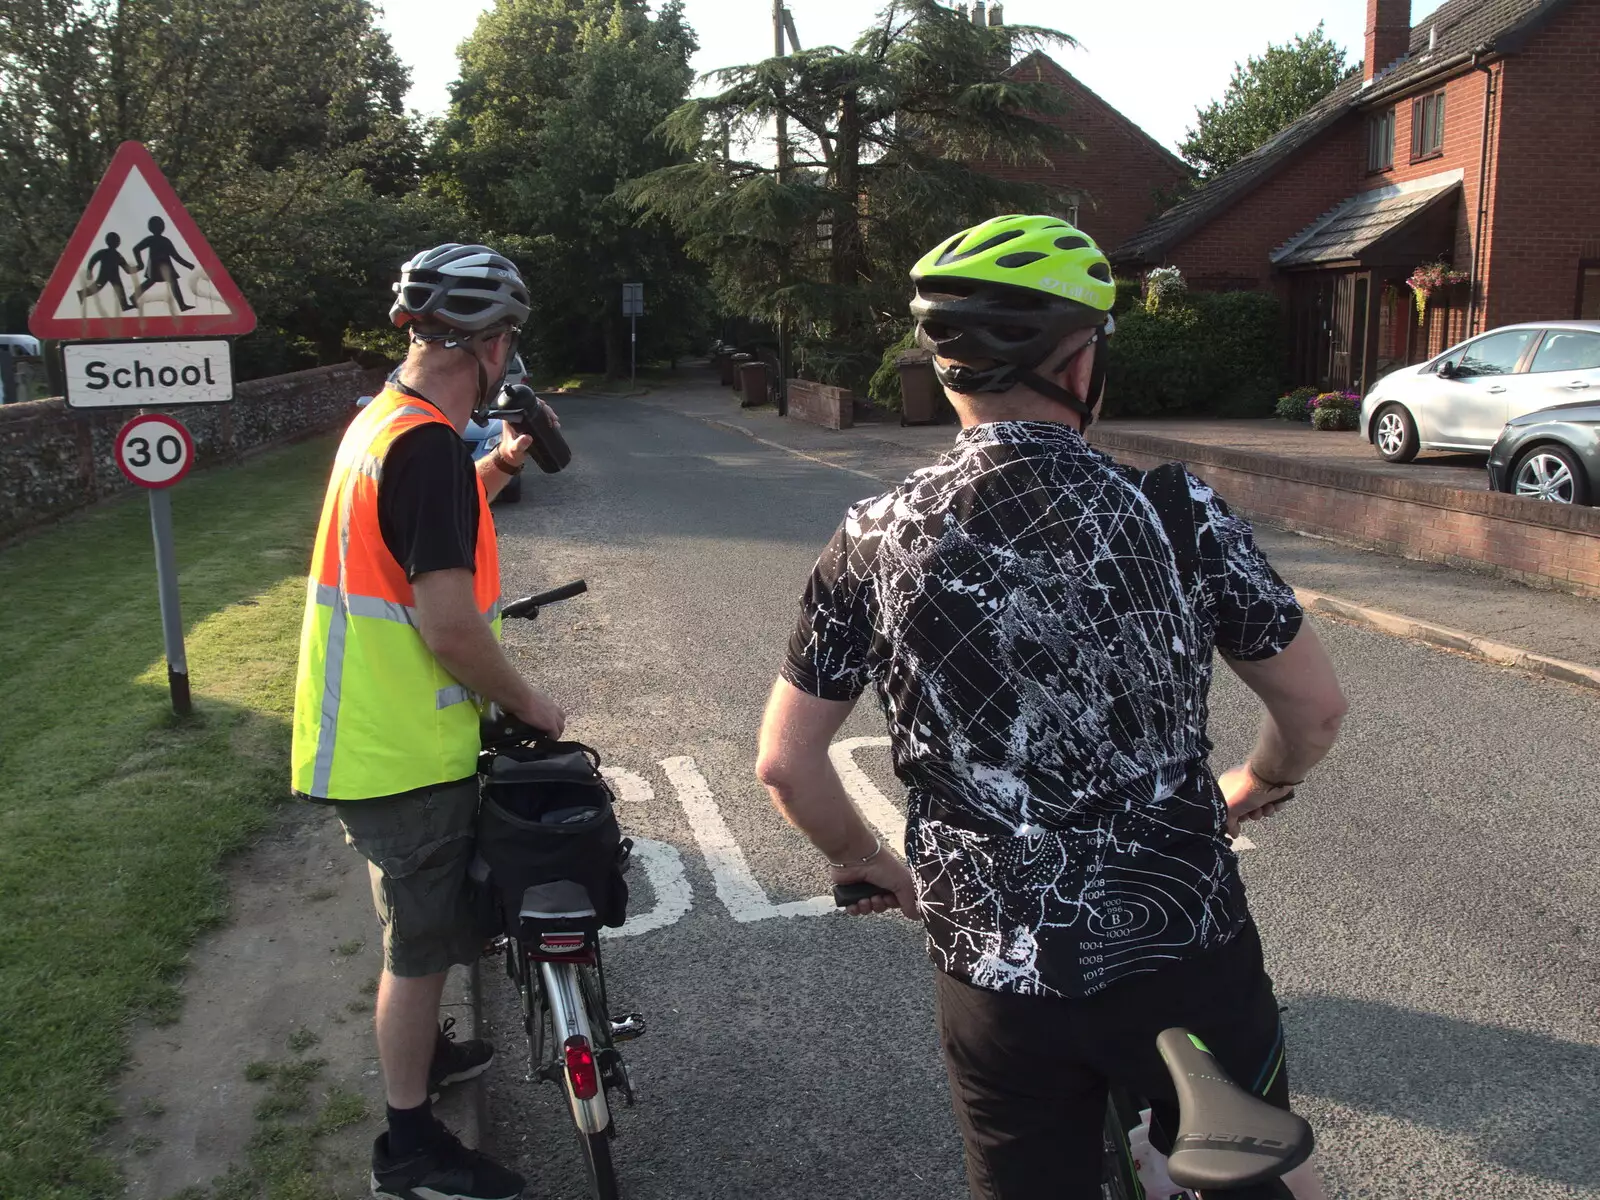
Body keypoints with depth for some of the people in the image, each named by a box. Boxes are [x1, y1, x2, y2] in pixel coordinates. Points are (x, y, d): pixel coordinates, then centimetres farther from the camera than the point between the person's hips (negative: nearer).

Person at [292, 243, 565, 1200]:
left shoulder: (384, 421, 7)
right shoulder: (428, 442, -25)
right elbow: (449, 626, -28)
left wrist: (499, 466, 17)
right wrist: (530, 702, -13)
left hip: (375, 735, 10)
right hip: (405, 755, -10)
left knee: (428, 923, 27)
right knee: (423, 939, 7)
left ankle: (421, 1051, 48)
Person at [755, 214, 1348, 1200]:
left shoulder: (875, 543, -8)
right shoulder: (1178, 513, -11)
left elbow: (786, 762, -3)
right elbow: (1317, 710, -2)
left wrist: (870, 864, 15)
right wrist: (1254, 788, 19)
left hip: (994, 973, 1)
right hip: (1186, 950, 0)